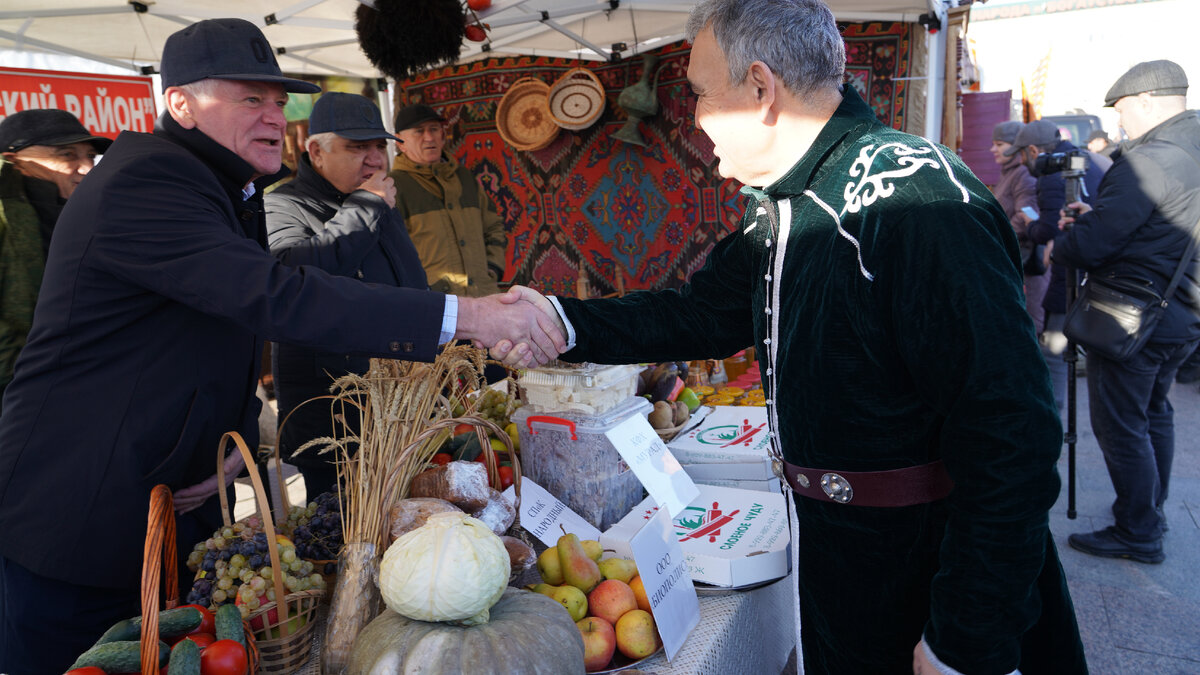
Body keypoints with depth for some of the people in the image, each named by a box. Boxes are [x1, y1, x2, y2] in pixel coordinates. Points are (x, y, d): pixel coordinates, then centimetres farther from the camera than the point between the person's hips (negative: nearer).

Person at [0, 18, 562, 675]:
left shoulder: (232, 192, 11)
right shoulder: (138, 184, -22)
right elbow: (276, 297, -34)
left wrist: (239, 437, -5)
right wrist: (461, 315, -38)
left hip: (175, 506, 9)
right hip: (75, 524, -8)